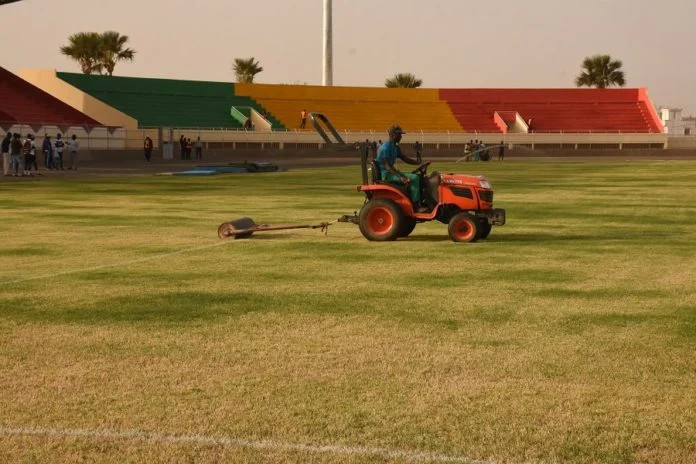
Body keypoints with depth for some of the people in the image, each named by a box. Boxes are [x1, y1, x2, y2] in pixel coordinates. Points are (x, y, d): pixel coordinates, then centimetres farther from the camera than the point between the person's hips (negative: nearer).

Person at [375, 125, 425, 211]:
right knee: (414, 178, -22)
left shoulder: (395, 147, 15)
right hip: (386, 174, -11)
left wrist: (420, 163, 7)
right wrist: (401, 177, -34)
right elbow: (388, 166, -25)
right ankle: (416, 206, -19)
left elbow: (405, 159, 21)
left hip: (392, 172, 11)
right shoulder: (386, 147, -17)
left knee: (417, 177, 9)